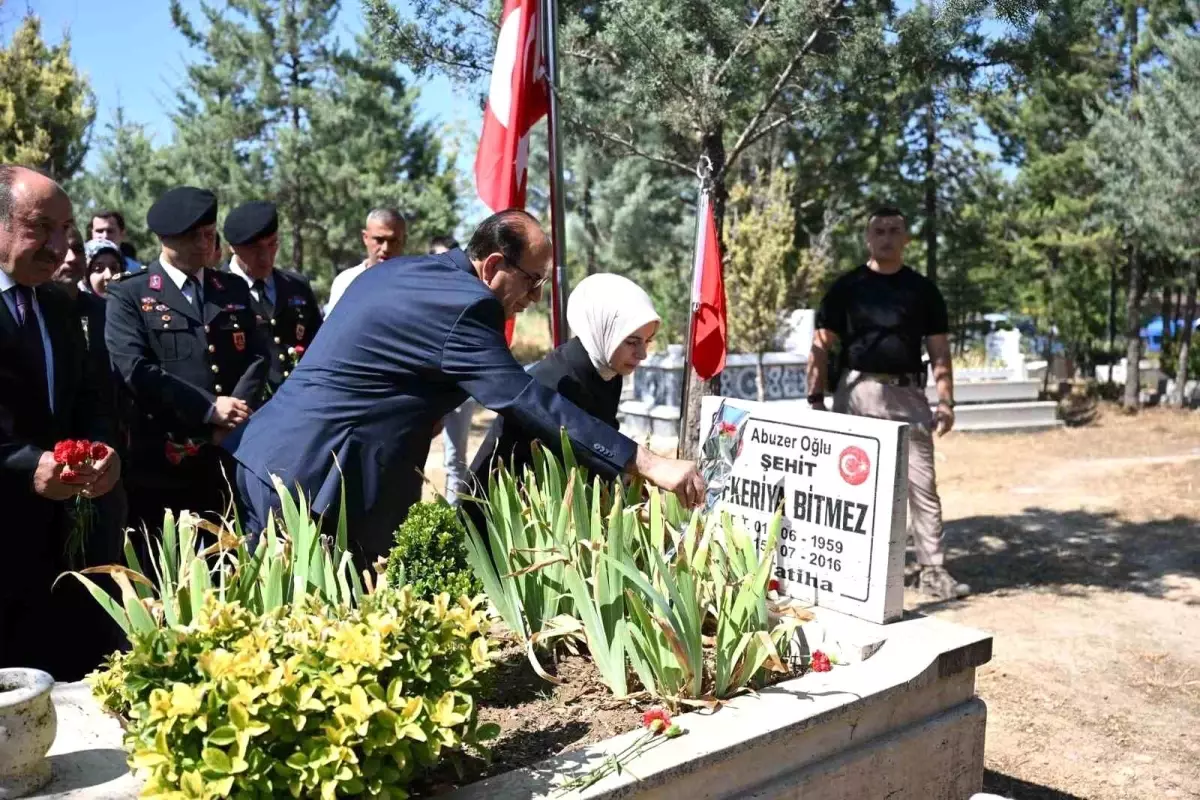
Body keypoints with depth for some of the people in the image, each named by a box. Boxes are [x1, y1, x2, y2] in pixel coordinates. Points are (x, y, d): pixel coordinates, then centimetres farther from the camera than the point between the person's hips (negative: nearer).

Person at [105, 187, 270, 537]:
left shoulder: (235, 289, 14)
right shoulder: (129, 294, 1)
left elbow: (256, 356, 7)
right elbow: (135, 370, -12)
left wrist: (236, 412, -10)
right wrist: (209, 408, -16)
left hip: (231, 459, 4)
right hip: (161, 462, -3)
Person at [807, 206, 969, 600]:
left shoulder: (922, 289, 10)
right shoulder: (847, 286, 5)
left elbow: (939, 350, 9)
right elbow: (821, 346, 3)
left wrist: (946, 400, -1)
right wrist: (815, 398, -5)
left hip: (908, 394, 1)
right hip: (857, 392, -1)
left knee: (922, 485, -1)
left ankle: (931, 569, 6)